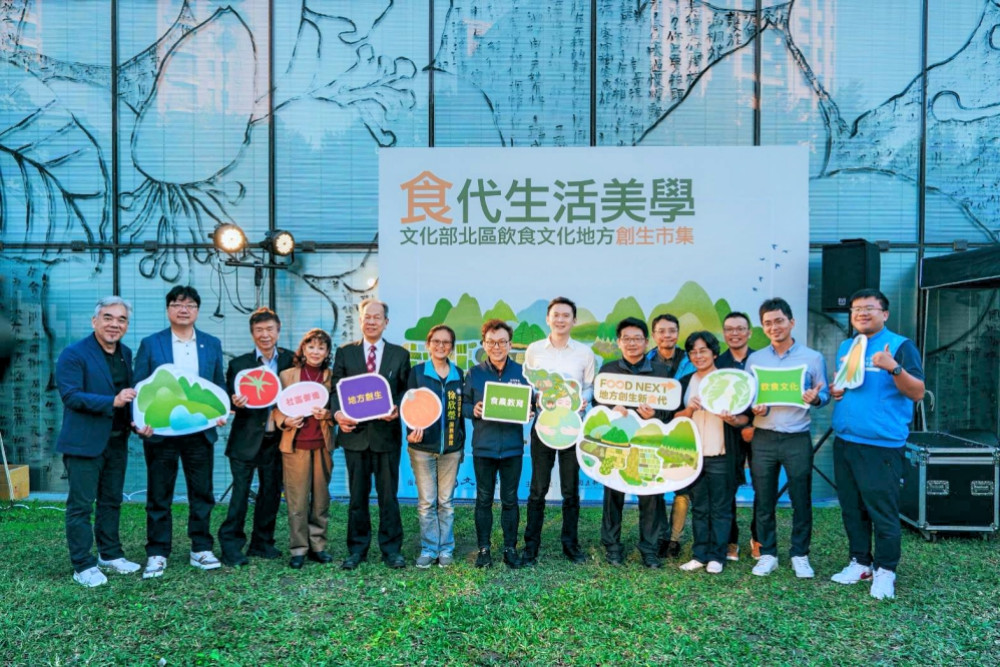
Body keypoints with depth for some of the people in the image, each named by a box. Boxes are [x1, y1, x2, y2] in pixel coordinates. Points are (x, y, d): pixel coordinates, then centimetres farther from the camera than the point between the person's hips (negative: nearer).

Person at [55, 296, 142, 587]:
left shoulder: (126, 353, 9)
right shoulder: (73, 354, -11)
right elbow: (70, 396, -19)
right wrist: (112, 402, -27)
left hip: (117, 440, 7)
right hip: (84, 442, -7)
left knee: (111, 501, 16)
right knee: (81, 505, 1)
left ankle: (110, 554, 29)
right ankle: (83, 566, 11)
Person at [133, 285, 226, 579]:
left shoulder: (212, 344, 9)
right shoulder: (150, 344, 3)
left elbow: (220, 386, 11)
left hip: (200, 432, 2)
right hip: (160, 432, -2)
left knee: (202, 493, 8)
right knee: (159, 496, 8)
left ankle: (201, 549, 20)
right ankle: (157, 553, 19)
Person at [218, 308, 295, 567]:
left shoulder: (290, 360, 2)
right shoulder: (239, 364, -2)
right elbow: (230, 400, 1)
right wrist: (235, 403, -20)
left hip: (276, 439, 2)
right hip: (246, 440, -2)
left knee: (272, 493, 11)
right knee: (240, 493, 0)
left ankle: (262, 543, 26)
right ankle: (231, 545, 13)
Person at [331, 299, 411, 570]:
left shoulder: (400, 354, 7)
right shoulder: (345, 352, 7)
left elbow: (406, 392, 6)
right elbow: (335, 388, 5)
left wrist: (397, 409, -14)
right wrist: (337, 413, -14)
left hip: (387, 433, 0)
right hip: (355, 433, 1)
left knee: (388, 494, 5)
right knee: (357, 495, 9)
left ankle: (391, 549, 17)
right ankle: (357, 550, 21)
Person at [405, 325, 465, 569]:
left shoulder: (458, 374, 7)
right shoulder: (417, 372, 1)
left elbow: (461, 411, 10)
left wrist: (462, 445, 10)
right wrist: (412, 431, -18)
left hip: (451, 448, 2)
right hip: (423, 446, -2)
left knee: (446, 501, 8)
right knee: (426, 501, 3)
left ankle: (446, 548, 18)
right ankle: (428, 548, 15)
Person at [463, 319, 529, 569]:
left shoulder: (521, 372, 2)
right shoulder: (474, 373, 1)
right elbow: (463, 404, 4)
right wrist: (473, 410, -17)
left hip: (512, 447, 0)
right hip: (483, 446, 0)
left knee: (510, 499, 10)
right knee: (484, 499, 9)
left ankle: (510, 547, 23)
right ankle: (483, 548, 22)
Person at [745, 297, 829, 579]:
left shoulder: (812, 357, 3)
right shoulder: (754, 359, 9)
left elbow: (825, 394, 4)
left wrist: (815, 398, -19)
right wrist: (752, 407, -12)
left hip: (797, 439, -1)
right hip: (763, 438, 2)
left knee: (801, 500, 5)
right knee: (764, 501, 7)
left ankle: (800, 555, 21)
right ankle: (767, 554, 20)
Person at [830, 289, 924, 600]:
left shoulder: (900, 346, -6)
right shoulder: (845, 348, 14)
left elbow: (917, 393, -13)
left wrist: (894, 367, -29)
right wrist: (835, 392, 2)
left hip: (881, 444, -6)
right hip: (844, 441, 7)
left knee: (882, 510, 0)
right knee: (852, 508, 14)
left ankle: (885, 571, 15)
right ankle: (860, 563, 27)